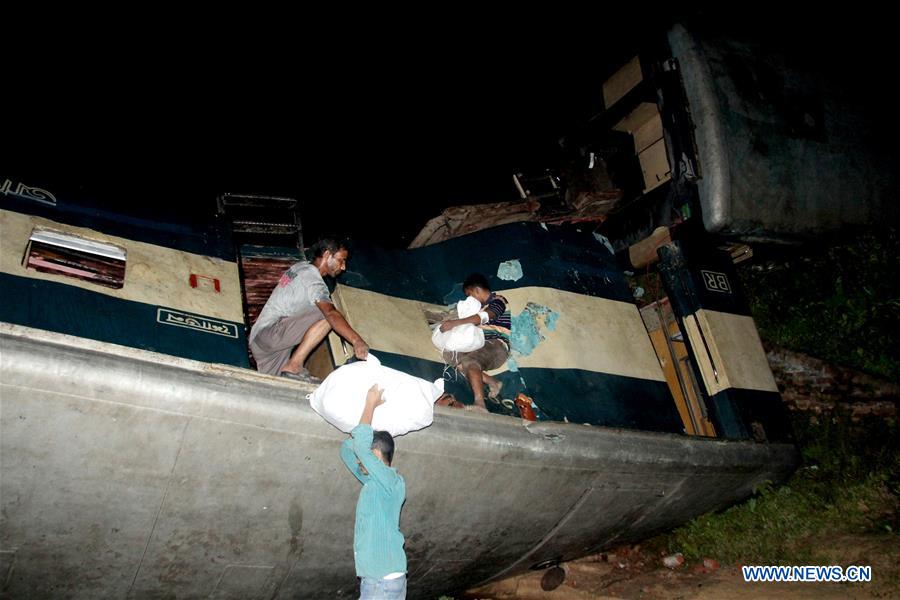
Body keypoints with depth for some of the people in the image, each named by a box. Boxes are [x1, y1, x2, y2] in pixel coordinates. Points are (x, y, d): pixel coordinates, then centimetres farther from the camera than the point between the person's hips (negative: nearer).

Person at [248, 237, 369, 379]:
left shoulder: (300, 267, 14)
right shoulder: (313, 279, -15)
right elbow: (331, 314, -34)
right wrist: (357, 340, -46)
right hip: (270, 334, -10)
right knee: (327, 316, -21)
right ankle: (294, 366, -21)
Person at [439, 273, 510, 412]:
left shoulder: (497, 300, -1)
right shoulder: (483, 306, 26)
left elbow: (483, 317, -20)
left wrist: (454, 323, -27)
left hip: (497, 345, -9)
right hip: (482, 346, 9)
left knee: (470, 361, -34)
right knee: (449, 354, -10)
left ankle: (480, 405, -52)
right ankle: (492, 382, -16)